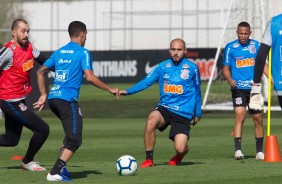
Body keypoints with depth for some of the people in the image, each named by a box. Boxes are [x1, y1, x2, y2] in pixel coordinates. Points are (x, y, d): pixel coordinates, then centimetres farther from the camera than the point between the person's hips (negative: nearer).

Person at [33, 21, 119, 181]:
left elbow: (41, 72, 20)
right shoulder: (83, 53, -3)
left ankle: (61, 168, 17)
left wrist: (43, 95, 25)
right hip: (68, 100, -8)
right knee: (75, 140, -4)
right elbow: (90, 77, -14)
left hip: (53, 98, 8)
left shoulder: (59, 52, 17)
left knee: (71, 133, 25)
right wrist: (110, 89, -4)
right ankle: (55, 173, -16)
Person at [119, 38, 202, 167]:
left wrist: (198, 113, 14)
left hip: (184, 113, -2)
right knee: (151, 121, -33)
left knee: (180, 149, -15)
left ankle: (179, 156, 28)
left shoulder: (192, 68, 0)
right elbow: (146, 82, -3)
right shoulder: (162, 67, 3)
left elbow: (197, 92, 10)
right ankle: (149, 159, -17)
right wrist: (128, 91, -17)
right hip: (165, 108, 2)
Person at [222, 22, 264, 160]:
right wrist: (230, 80, -16)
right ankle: (238, 150, -24)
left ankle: (259, 151, 20)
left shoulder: (256, 45, 8)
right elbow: (226, 67, 4)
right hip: (238, 88, -3)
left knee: (258, 118, 7)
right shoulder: (230, 47, 2)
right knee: (240, 115, -19)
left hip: (254, 87, 3)